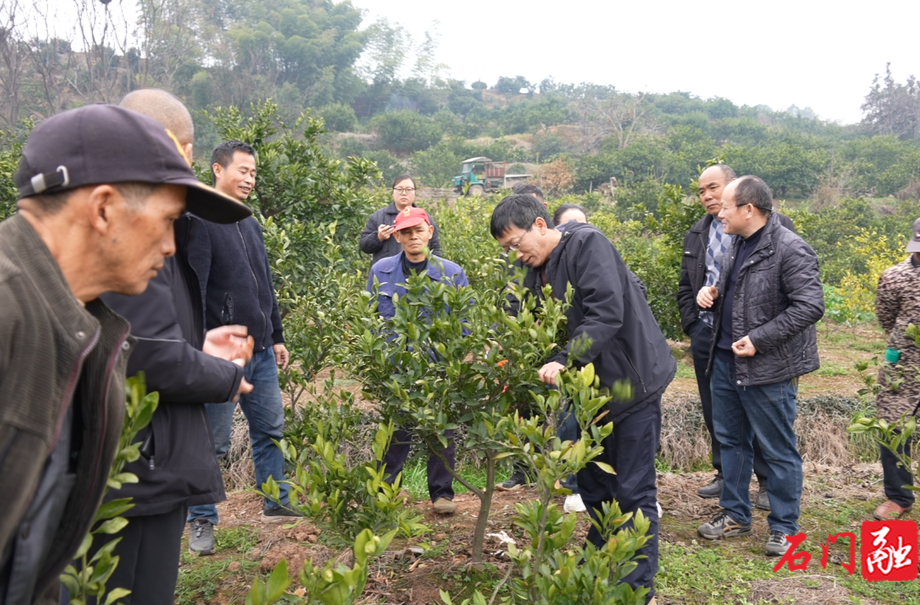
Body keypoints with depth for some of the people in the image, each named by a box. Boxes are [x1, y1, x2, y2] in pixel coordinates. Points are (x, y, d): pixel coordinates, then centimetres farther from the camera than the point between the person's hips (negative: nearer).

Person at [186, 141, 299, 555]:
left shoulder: (251, 225, 15)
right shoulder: (201, 223, -10)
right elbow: (193, 293, -16)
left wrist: (276, 337, 21)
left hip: (261, 352, 8)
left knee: (271, 429, 15)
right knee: (213, 442, 2)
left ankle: (276, 502, 29)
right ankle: (202, 521, 15)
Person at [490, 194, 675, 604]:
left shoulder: (586, 244, -17)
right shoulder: (536, 272, 6)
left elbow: (607, 313, -29)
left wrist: (564, 361, -36)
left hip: (631, 381, -8)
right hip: (590, 388, 8)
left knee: (634, 491, -1)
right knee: (593, 486, 16)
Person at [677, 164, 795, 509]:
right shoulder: (697, 234, 12)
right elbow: (686, 286, 19)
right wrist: (691, 325, 7)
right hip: (707, 335, 6)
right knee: (715, 412, 13)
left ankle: (767, 481, 17)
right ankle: (725, 474, 27)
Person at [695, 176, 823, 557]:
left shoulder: (790, 250, -16)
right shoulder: (737, 245, 11)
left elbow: (810, 306, -22)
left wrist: (758, 340, -23)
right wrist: (713, 293, 3)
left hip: (769, 368, -8)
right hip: (726, 359, 9)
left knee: (778, 451, 5)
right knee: (731, 440, 17)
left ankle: (784, 527, 20)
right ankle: (735, 515, 31)